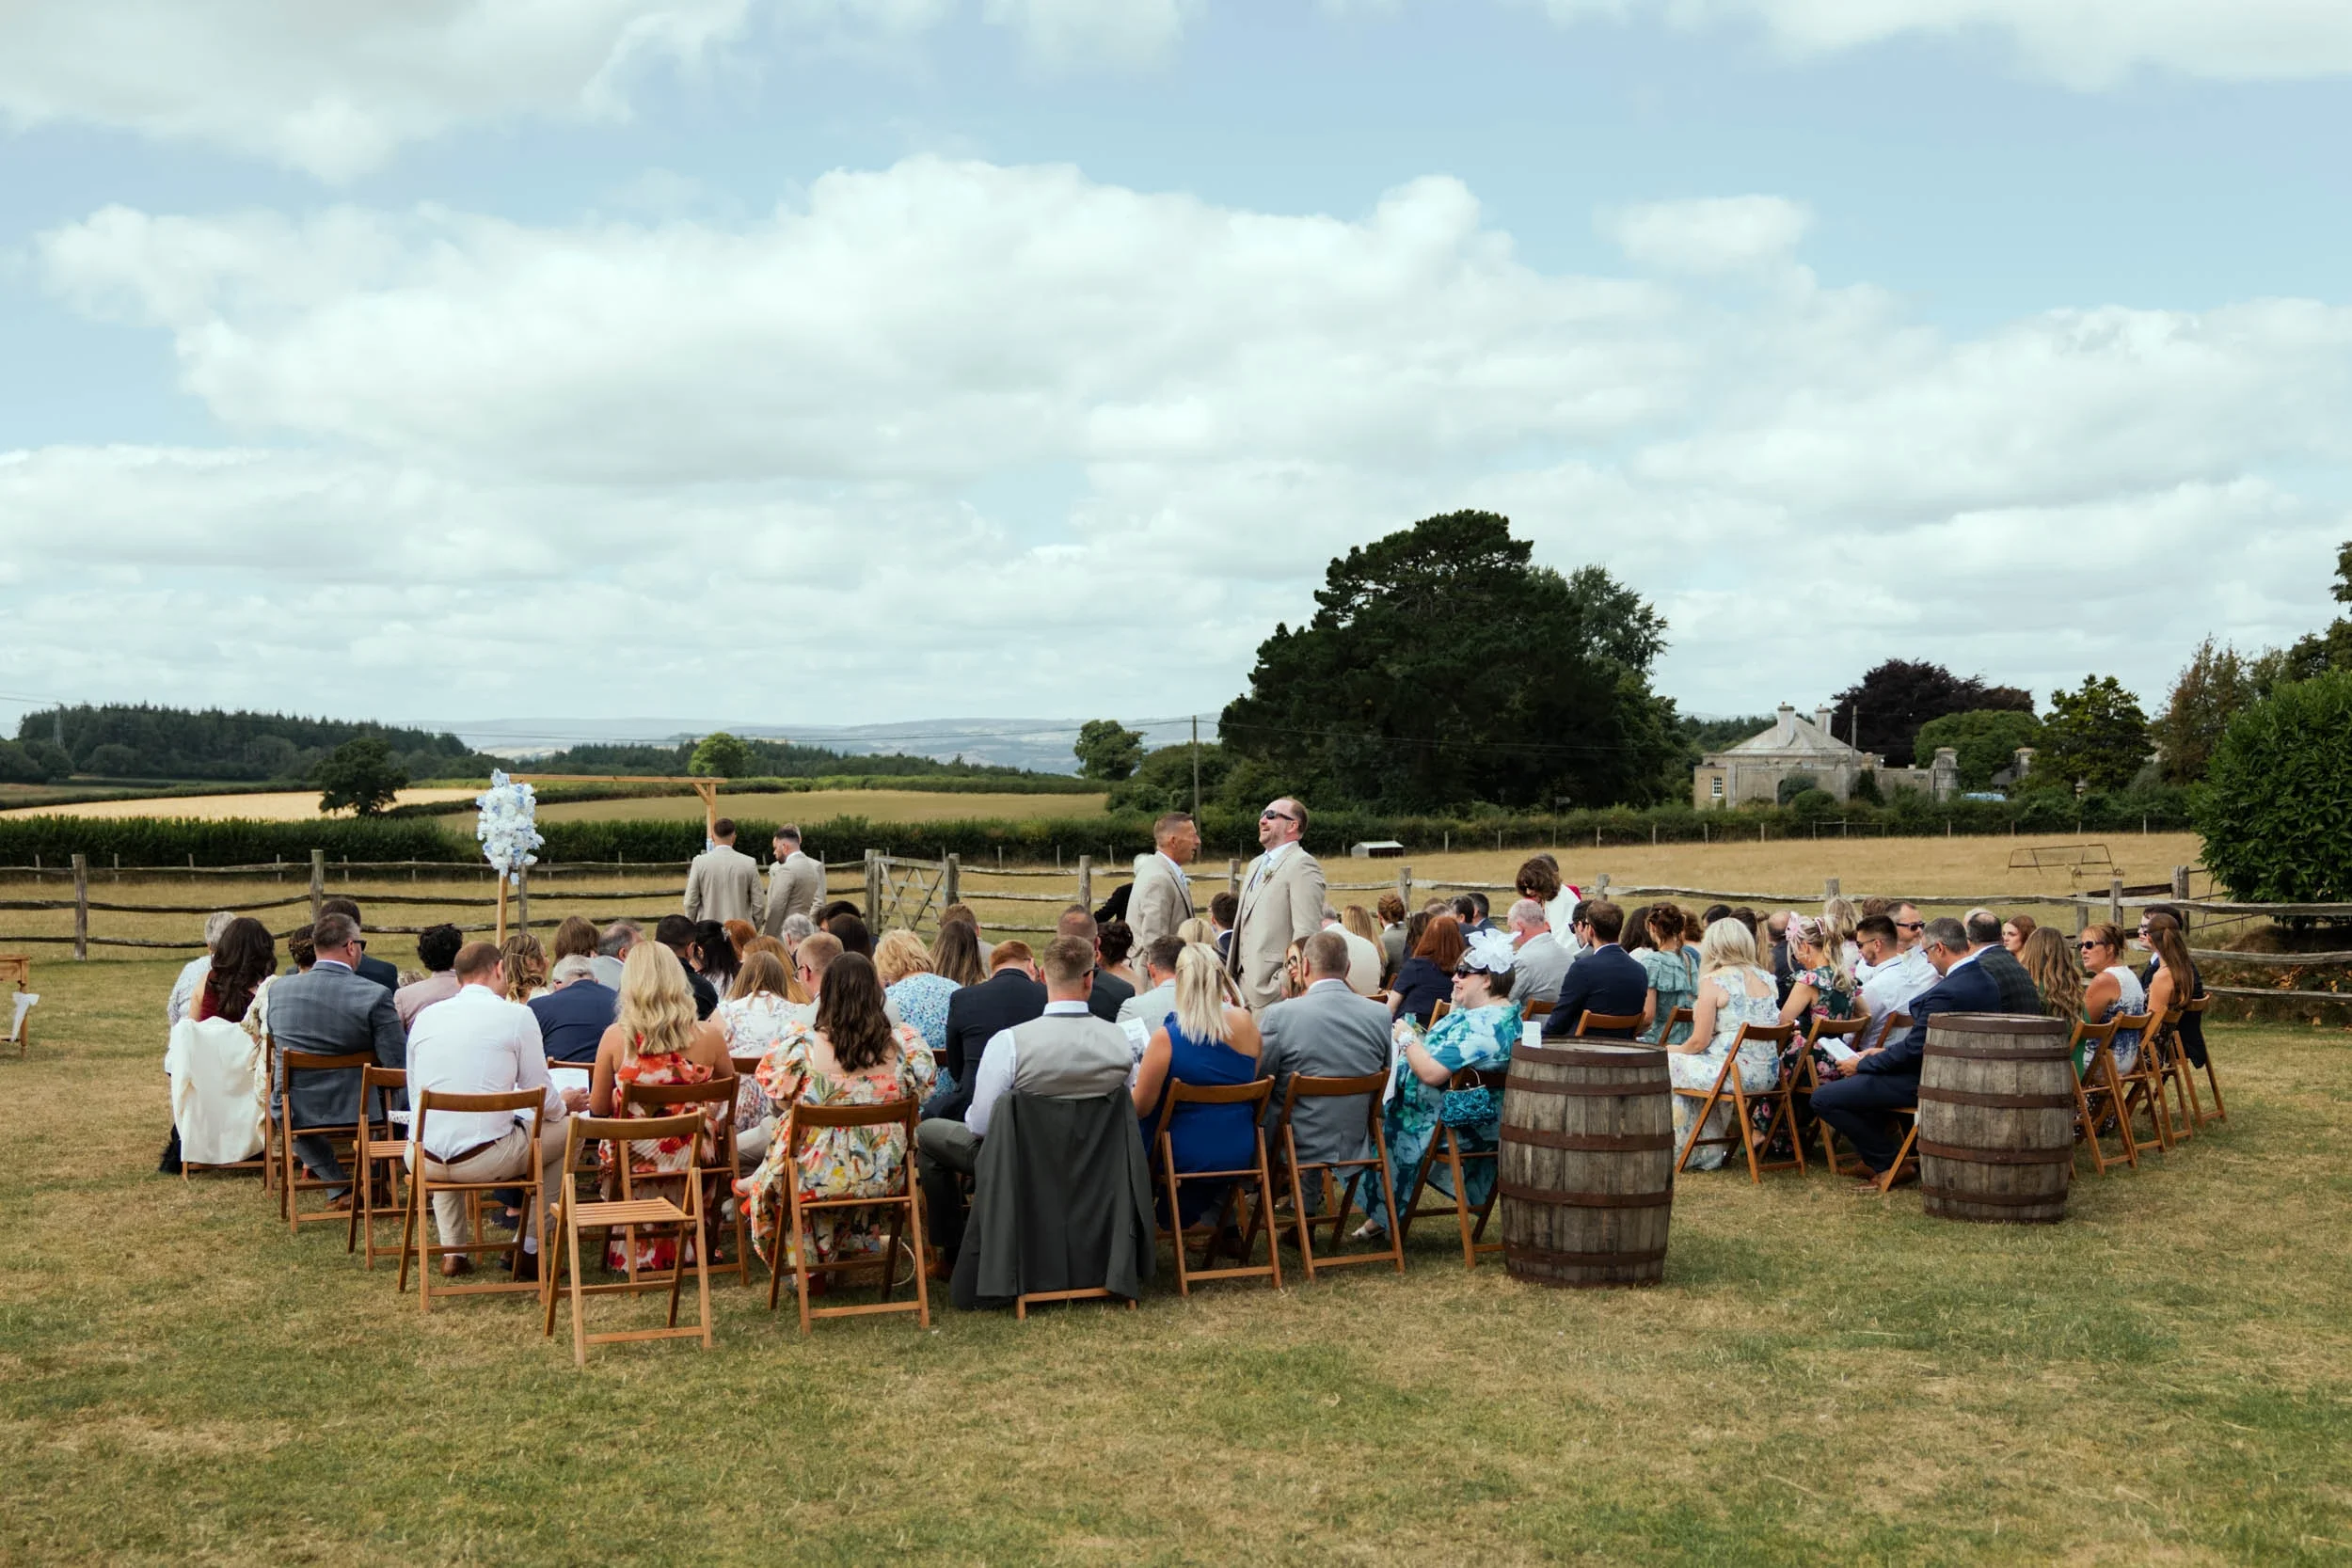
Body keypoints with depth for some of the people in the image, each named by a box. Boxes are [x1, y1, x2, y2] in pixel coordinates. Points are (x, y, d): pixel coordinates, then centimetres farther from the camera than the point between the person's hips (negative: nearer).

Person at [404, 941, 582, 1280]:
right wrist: (564, 1106, 23)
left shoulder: (425, 1016, 8)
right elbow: (542, 1100, -2)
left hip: (422, 1160, 5)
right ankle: (529, 1250, 17)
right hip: (484, 1158, -5)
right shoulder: (517, 1015, -4)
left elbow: (415, 1097, 18)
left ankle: (453, 1251, 29)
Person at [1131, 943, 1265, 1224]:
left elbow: (1141, 1107, -12)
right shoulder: (1245, 1024, -9)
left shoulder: (1166, 1037, -21)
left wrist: (1134, 1080, 9)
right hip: (1241, 1156, 5)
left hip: (1186, 1159, -5)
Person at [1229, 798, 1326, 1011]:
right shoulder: (1255, 865, 21)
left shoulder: (1303, 865, -9)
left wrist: (1286, 983, -19)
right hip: (1244, 986, 8)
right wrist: (1232, 975, 17)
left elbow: (1308, 932, -16)